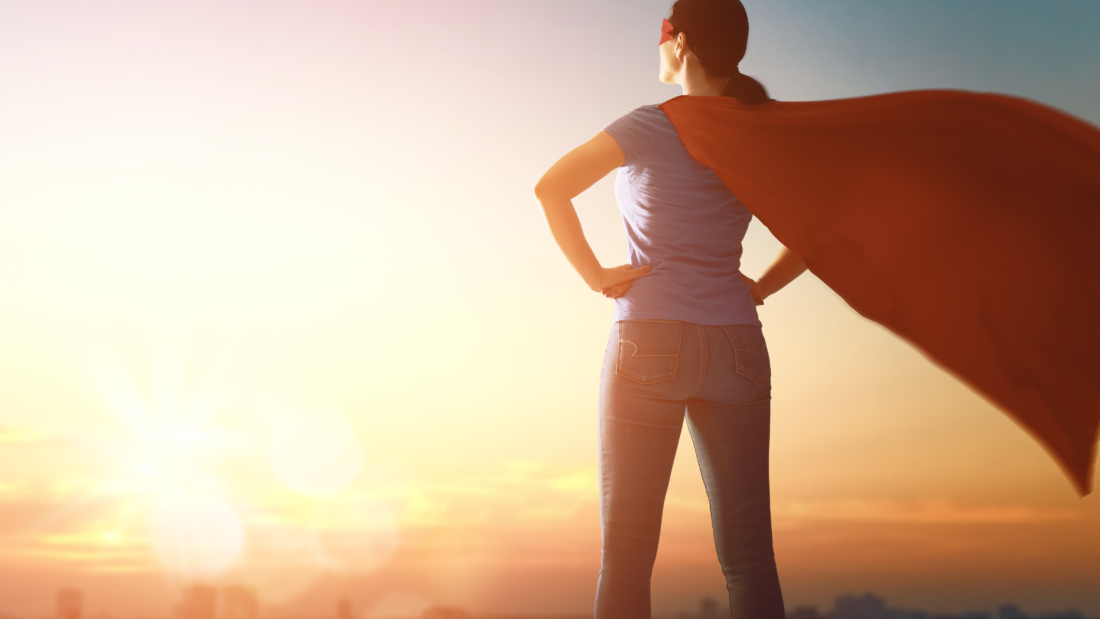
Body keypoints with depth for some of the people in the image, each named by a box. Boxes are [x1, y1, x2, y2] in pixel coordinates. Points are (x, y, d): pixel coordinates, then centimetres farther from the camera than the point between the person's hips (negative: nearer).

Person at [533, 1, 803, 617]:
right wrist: (761, 287, 10)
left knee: (628, 554, 1)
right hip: (736, 346, 4)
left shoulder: (649, 127, -4)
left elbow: (551, 188, -4)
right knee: (749, 554, 5)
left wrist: (595, 274, 1)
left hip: (649, 341, -4)